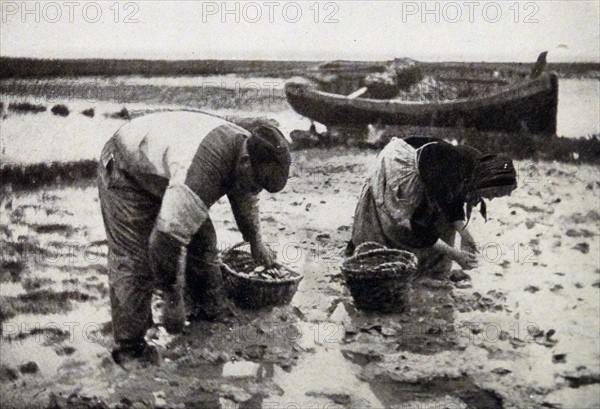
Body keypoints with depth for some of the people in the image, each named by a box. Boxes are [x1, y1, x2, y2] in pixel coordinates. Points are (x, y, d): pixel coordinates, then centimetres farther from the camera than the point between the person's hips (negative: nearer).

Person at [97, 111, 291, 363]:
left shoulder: (247, 146, -12)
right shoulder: (201, 172, -42)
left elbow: (245, 194, 13)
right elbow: (166, 240, -40)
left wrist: (255, 240, 24)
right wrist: (172, 299, -30)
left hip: (165, 173, 9)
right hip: (126, 173, -8)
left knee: (201, 242, 4)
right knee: (134, 261, -15)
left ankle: (214, 316, 19)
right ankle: (130, 349, -8)